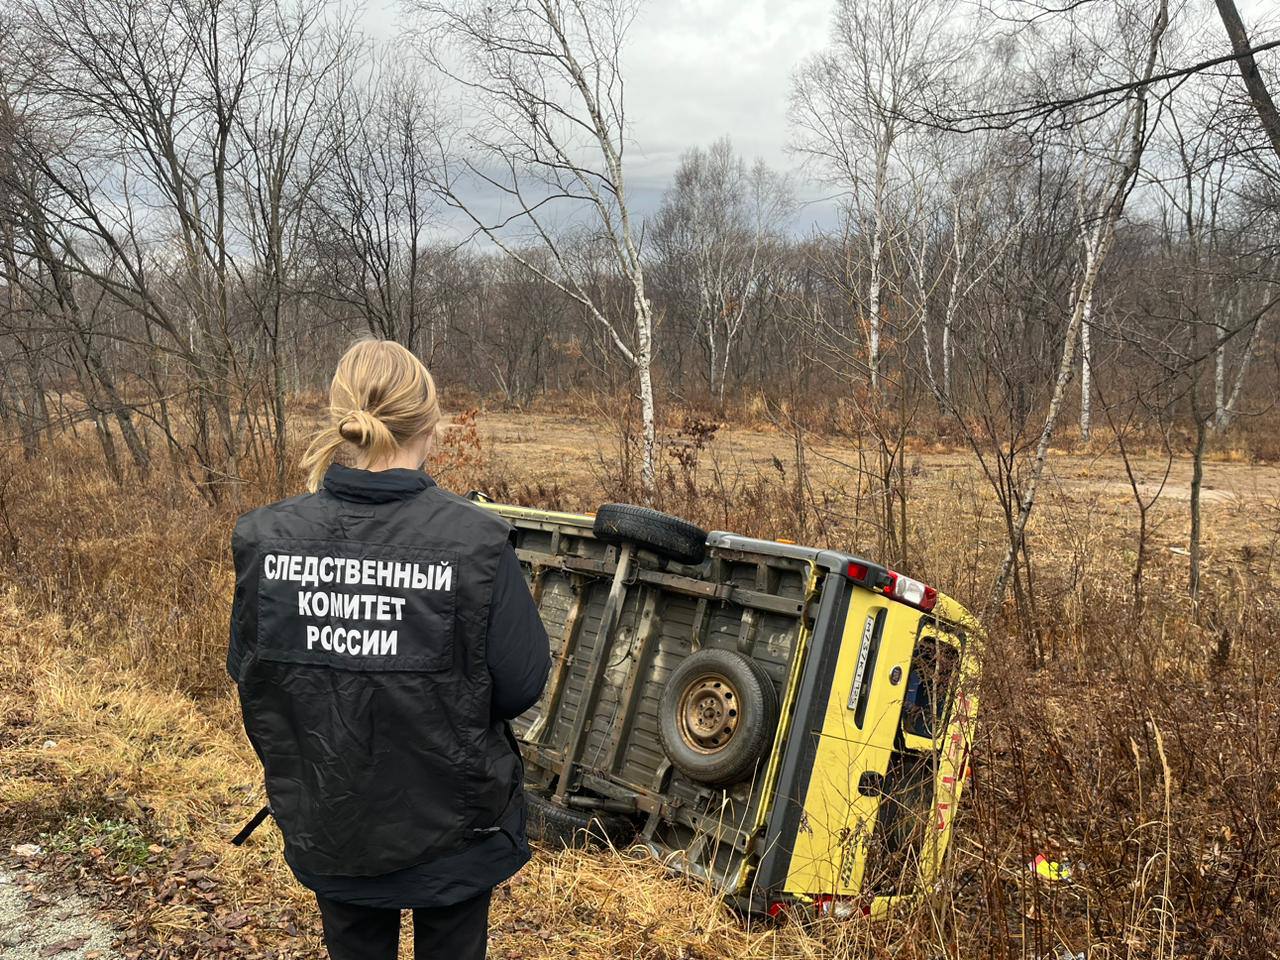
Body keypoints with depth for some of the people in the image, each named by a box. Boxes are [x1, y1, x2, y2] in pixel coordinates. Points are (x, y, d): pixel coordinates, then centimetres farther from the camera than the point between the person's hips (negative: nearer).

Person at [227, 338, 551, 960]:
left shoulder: (265, 538, -13)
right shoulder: (474, 539, -23)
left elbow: (247, 672, -1)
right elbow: (521, 684, -17)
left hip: (327, 822, 3)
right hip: (449, 821, -2)